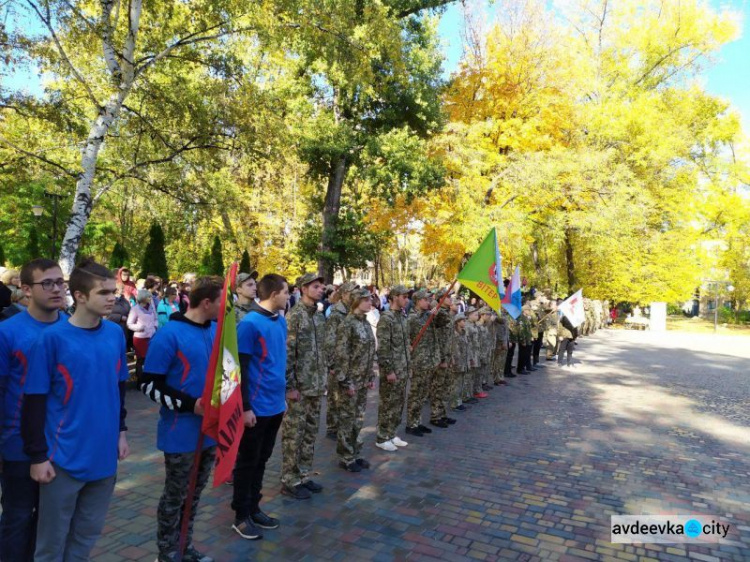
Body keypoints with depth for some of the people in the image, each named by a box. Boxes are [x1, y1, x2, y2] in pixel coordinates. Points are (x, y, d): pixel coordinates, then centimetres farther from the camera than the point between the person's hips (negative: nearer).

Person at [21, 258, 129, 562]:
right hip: (65, 457, -4)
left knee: (87, 535, 19)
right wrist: (37, 456, -9)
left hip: (104, 454, 4)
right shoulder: (52, 338, -14)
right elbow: (34, 401, -10)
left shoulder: (116, 334, 0)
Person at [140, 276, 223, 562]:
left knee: (195, 493, 21)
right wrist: (189, 404, -21)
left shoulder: (217, 330, 3)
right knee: (175, 496, 11)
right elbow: (148, 383, -15)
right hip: (182, 435, -6)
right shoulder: (169, 334, -17)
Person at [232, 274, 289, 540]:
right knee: (247, 462, 9)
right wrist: (245, 407, -15)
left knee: (262, 460, 18)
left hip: (275, 405, 7)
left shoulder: (281, 321, 6)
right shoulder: (249, 323, -16)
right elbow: (240, 369, -16)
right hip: (256, 407, -7)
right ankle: (241, 515, 24)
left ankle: (254, 508, 33)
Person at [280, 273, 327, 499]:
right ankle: (290, 481, 16)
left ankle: (303, 476, 29)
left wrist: (324, 379, 16)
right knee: (293, 434, 3)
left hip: (316, 386, 8)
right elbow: (286, 353, -17)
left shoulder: (319, 316, 11)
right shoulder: (294, 316, -14)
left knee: (310, 433, 16)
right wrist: (290, 386, -18)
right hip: (299, 387, -8)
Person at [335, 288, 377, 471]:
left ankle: (355, 454, 27)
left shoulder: (366, 323, 9)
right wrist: (345, 381, -19)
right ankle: (345, 458, 16)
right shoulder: (347, 324, -15)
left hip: (363, 380, 8)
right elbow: (341, 355, -18)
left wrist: (371, 376, 14)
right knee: (347, 419, 4)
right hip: (350, 380, -8)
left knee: (358, 418, 15)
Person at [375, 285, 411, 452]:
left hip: (403, 369, 9)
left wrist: (408, 366, 16)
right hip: (392, 370, -9)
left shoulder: (402, 317, 12)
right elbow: (383, 347, -19)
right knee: (388, 404, 1)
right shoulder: (386, 318, -16)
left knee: (399, 402, 15)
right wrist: (388, 370, -20)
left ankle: (391, 434, 27)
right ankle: (382, 438, 13)